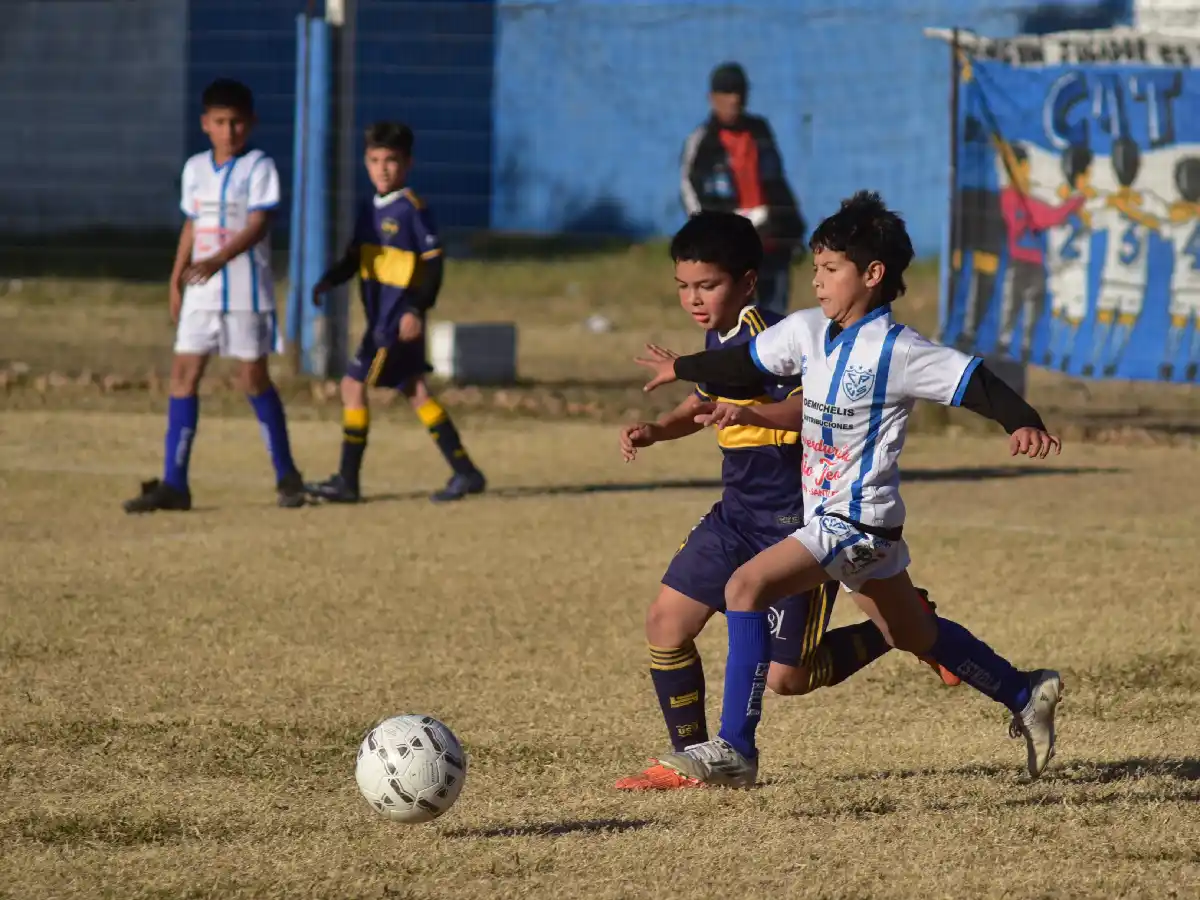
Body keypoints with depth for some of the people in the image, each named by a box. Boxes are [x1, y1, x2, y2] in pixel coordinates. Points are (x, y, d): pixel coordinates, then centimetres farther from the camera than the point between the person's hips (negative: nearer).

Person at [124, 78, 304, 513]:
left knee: (253, 377, 0)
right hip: (201, 291, 5)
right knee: (183, 375, -1)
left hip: (245, 289, -5)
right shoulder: (195, 168, 11)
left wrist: (217, 260, -31)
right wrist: (176, 281, 16)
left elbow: (257, 225, -17)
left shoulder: (258, 167, -7)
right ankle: (173, 484, -1)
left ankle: (286, 475, 16)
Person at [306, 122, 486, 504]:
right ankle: (465, 472, 15)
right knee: (415, 392, 11)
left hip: (400, 320, -9)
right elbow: (355, 257, 16)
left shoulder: (412, 209, -12)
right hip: (380, 318, 9)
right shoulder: (370, 209, 12)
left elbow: (433, 264, -14)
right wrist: (328, 280, -2)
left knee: (354, 386, -7)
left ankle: (347, 480, 0)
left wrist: (417, 309, -21)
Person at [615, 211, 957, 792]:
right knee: (666, 620, 1)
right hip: (738, 512, 9)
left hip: (796, 520, -9)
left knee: (784, 677, -7)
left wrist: (749, 411, -47)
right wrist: (656, 430, 11)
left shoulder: (767, 335, -19)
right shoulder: (720, 337, 9)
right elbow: (705, 403, 28)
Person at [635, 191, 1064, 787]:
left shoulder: (895, 351, -17)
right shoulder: (808, 332, 6)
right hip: (829, 516, 9)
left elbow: (971, 381, -22)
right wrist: (681, 369, 35)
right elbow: (747, 361, 22)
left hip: (858, 520, -9)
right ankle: (1025, 695, 38)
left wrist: (1022, 423, -39)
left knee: (747, 587, -21)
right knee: (913, 635, 22)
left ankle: (736, 748, -20)